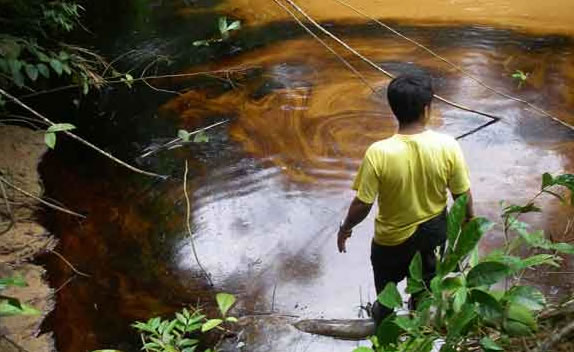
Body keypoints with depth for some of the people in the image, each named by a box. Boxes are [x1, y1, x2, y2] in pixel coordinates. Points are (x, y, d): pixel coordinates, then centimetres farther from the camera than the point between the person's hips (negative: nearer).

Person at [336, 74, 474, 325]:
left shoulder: (379, 153, -31)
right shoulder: (447, 146, -25)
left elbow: (362, 204, -21)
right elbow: (463, 194, -12)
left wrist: (345, 228, -1)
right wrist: (469, 221, 9)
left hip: (394, 237, -2)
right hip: (434, 229, 2)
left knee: (387, 281, 30)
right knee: (427, 278, 32)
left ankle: (385, 316, 55)